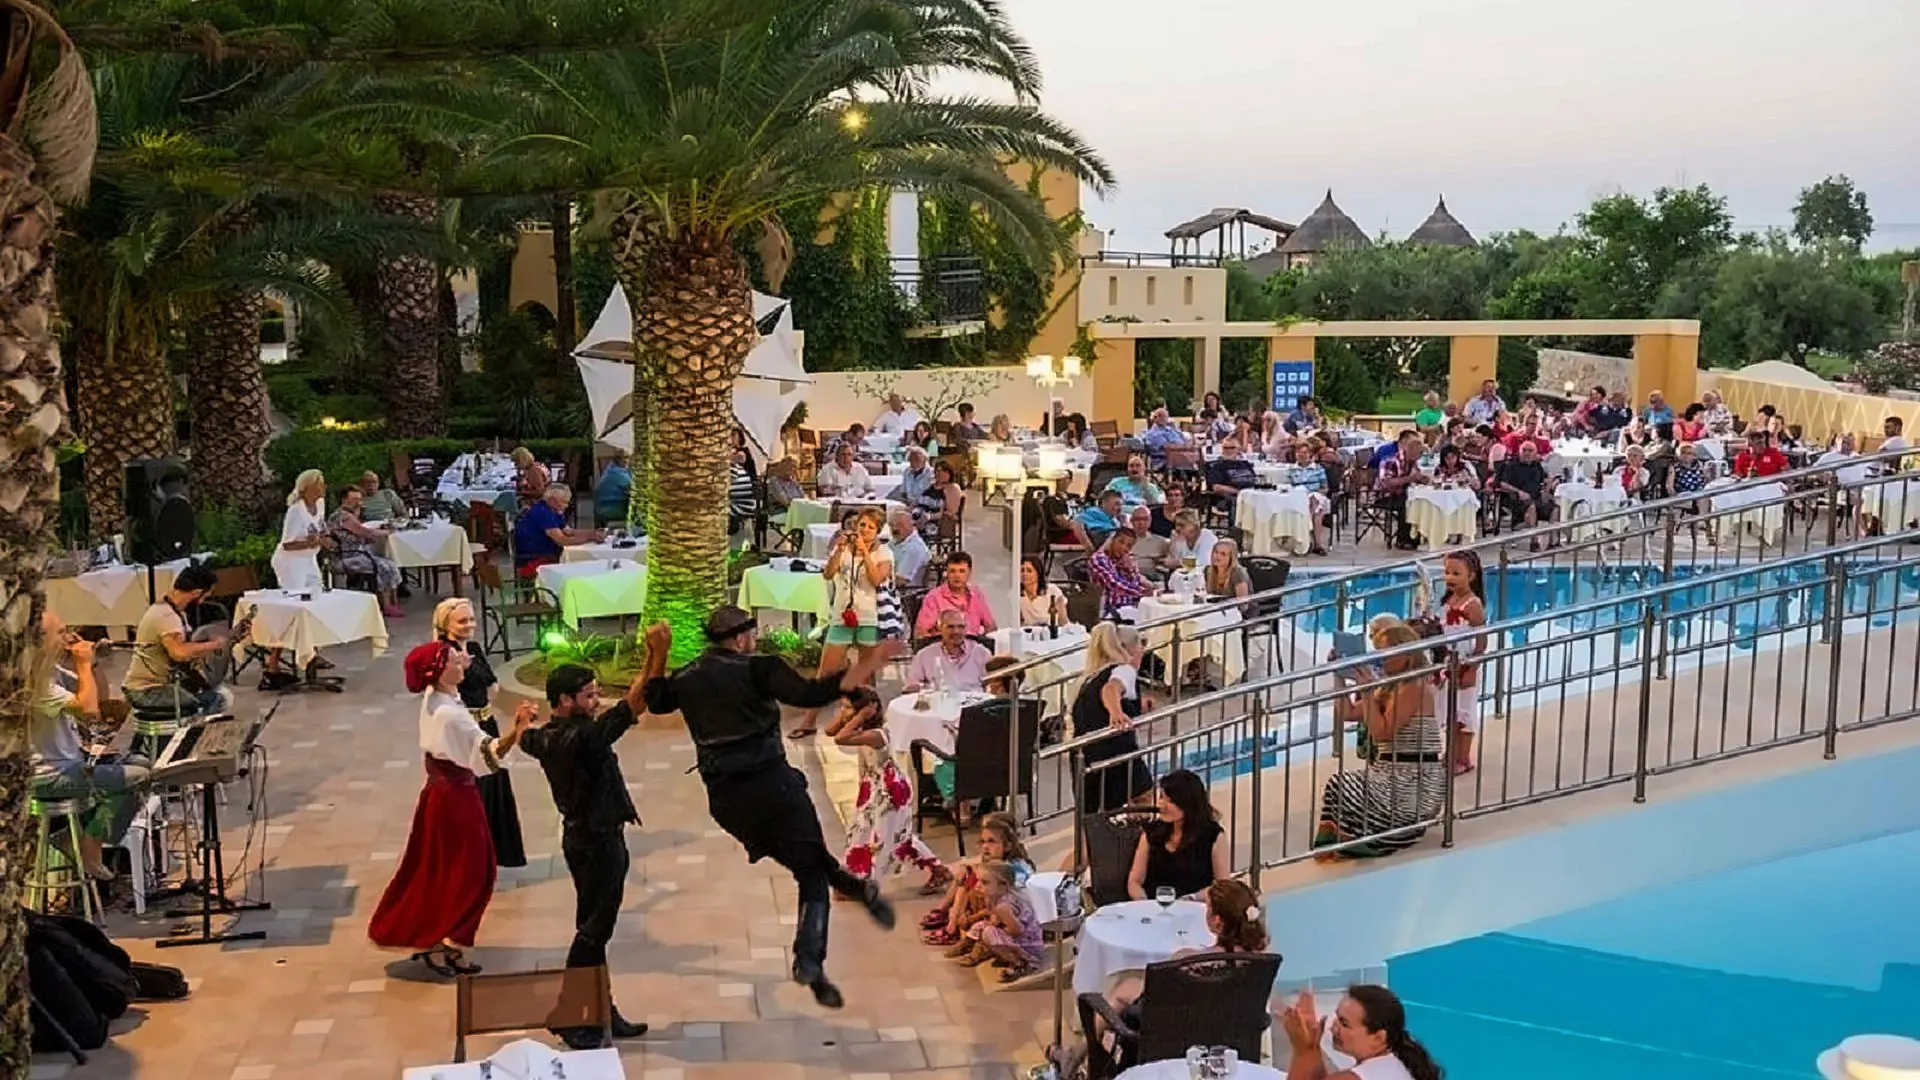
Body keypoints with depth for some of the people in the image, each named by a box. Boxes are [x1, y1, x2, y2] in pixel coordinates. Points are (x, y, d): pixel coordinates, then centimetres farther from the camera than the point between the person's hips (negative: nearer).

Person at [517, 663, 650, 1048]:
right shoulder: (581, 736, -26)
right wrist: (656, 656, -36)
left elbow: (524, 740, 27)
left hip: (585, 837, 10)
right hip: (597, 842, -10)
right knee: (594, 930, 0)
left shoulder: (547, 736, 2)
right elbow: (632, 705, -34)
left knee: (594, 927, 16)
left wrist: (521, 720, 50)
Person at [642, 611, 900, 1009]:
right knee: (812, 871, 4)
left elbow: (655, 701, 33)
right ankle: (810, 962, -5)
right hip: (771, 782, -5)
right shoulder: (757, 668, -6)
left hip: (724, 797, 6)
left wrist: (657, 656, 30)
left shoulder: (686, 678, 11)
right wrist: (867, 665, -22)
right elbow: (809, 694, -21)